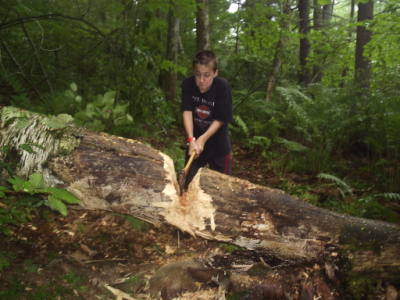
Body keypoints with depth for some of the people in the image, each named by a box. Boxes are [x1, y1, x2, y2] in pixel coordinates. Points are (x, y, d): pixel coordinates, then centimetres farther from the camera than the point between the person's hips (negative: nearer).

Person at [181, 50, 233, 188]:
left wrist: (203, 139, -26)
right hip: (195, 138, 2)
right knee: (189, 177, 15)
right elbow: (187, 111, -20)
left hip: (218, 143, -2)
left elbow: (220, 119, -19)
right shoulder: (188, 84, -16)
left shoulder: (223, 86, -23)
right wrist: (191, 139, -32)